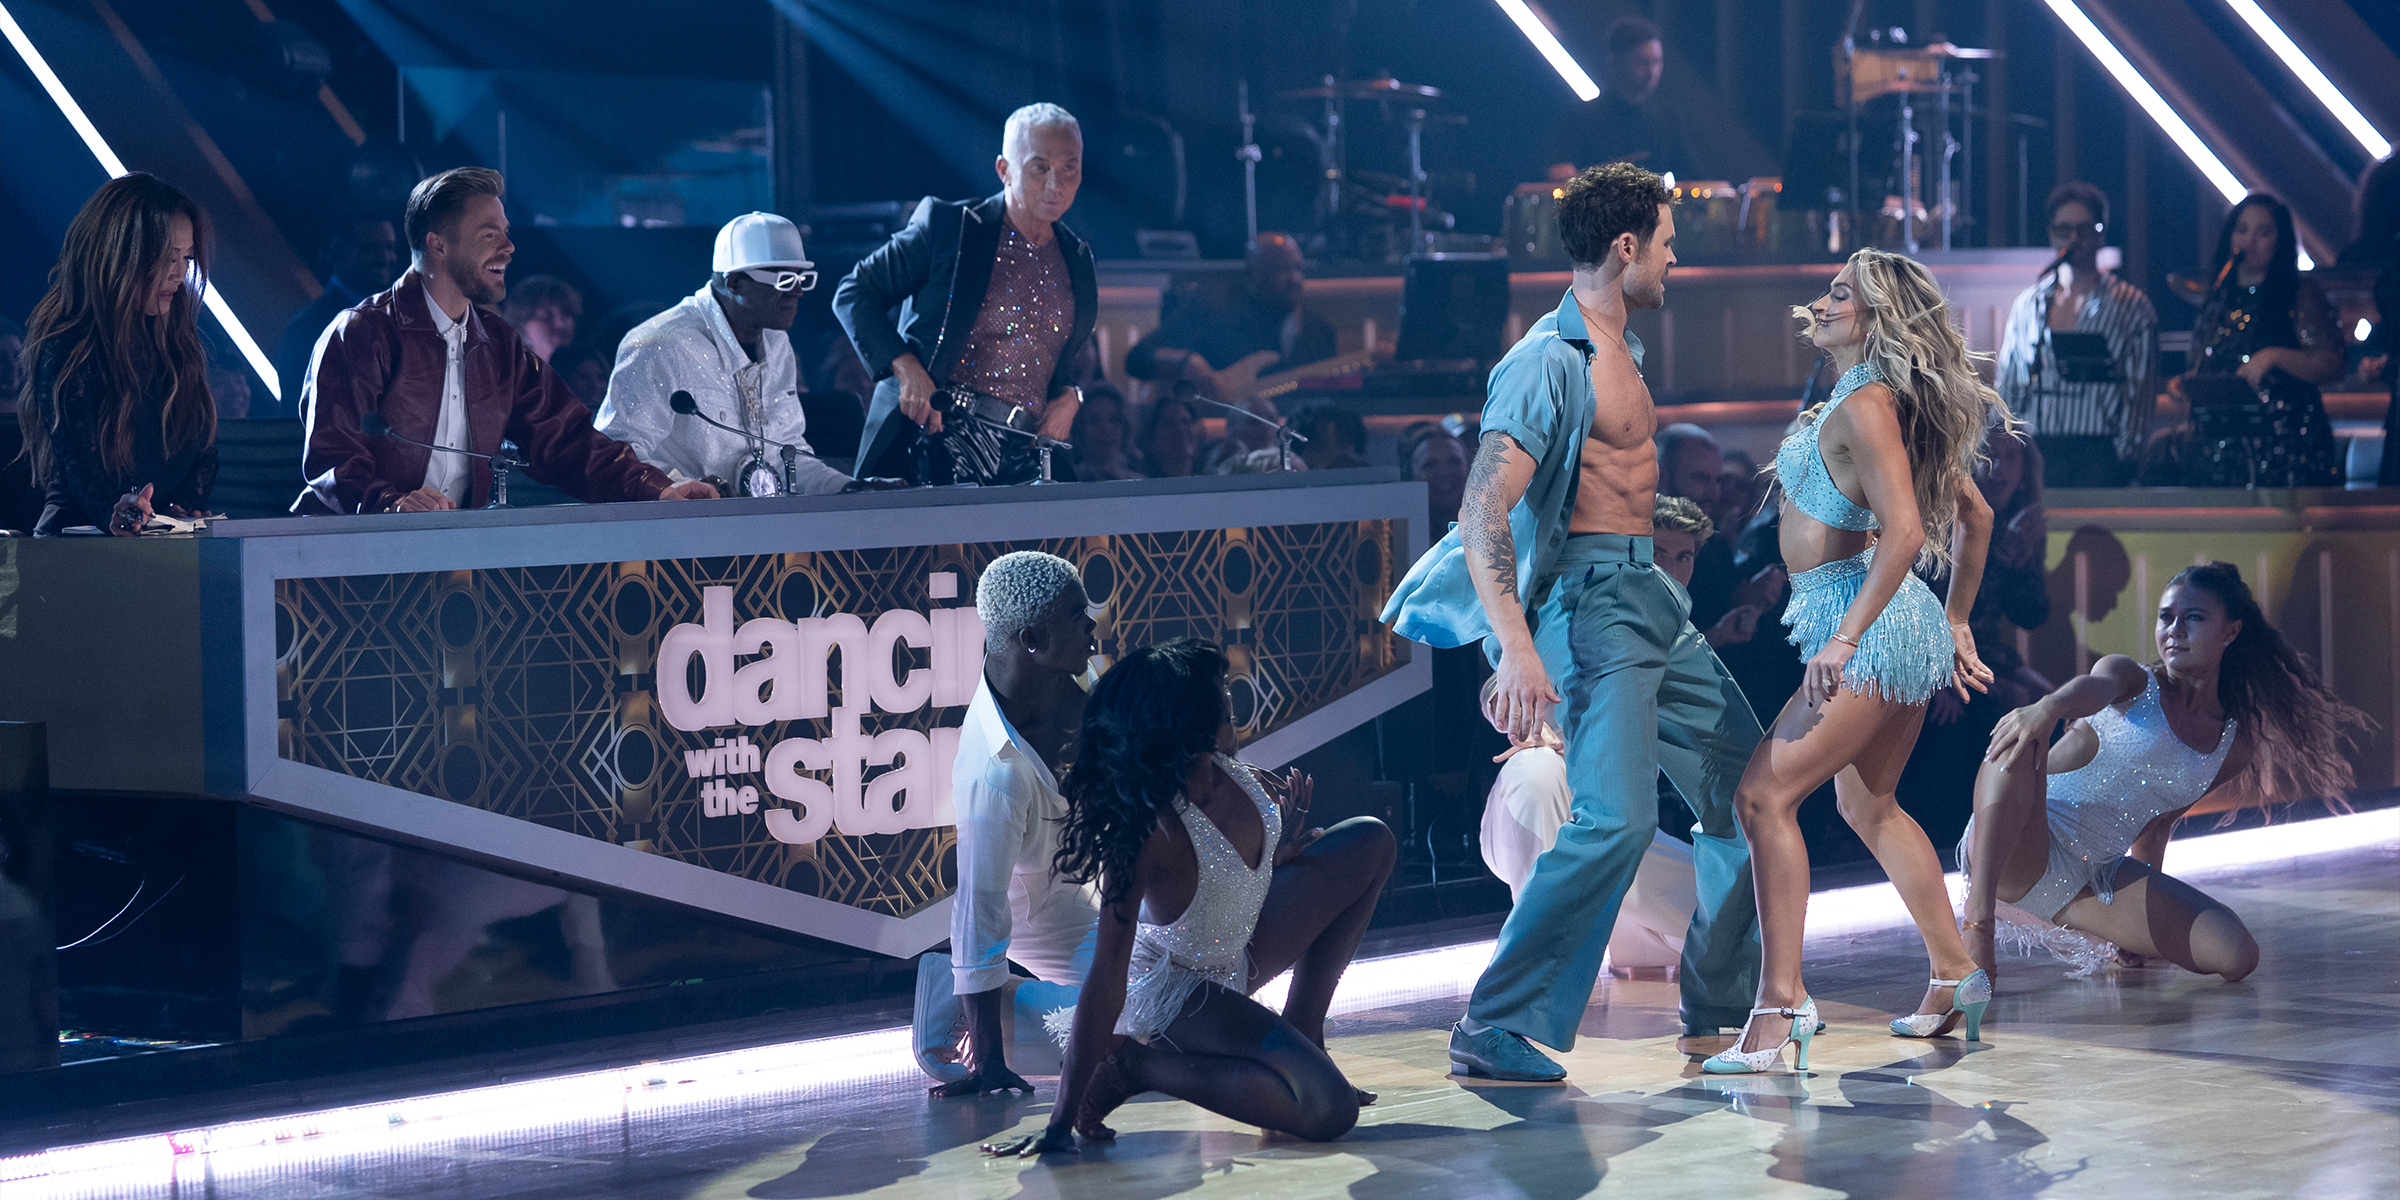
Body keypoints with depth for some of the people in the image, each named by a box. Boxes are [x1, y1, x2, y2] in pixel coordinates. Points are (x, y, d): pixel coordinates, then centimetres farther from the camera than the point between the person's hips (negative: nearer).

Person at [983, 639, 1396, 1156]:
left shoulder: (1228, 770, -12)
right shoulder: (1148, 832, -34)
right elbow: (1107, 981, -35)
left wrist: (1282, 847, -9)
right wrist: (1062, 1122, -34)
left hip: (1238, 954, 9)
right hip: (1177, 991, -9)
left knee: (1370, 844, 7)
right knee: (1328, 1111, -25)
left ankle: (1301, 1031, 11)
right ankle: (1140, 1066, -7)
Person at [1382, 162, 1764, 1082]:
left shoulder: (1621, 350, 16)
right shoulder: (1550, 362, -15)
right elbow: (1483, 511, -23)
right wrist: (1517, 648, -34)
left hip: (1650, 593, 10)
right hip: (1591, 600, -10)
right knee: (1618, 818, -21)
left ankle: (1719, 1003, 27)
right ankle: (1496, 1031, -16)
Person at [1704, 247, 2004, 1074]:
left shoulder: (1865, 407, -16)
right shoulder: (1895, 403, 14)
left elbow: (1903, 529, -27)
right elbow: (1975, 515, 20)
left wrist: (1845, 638, -29)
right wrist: (1955, 626, 24)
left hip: (1870, 623, -11)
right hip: (1901, 629, 11)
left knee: (1765, 795, -12)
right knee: (1869, 806, 23)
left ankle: (1781, 1004, -17)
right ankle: (1954, 976, 32)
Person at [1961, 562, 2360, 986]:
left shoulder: (2234, 750, 12)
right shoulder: (2132, 680, -1)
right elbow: (2096, 687, -27)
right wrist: (2047, 707, -51)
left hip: (2096, 879, 5)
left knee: (2235, 955, -16)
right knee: (2018, 741, -37)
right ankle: (1977, 919, -43)